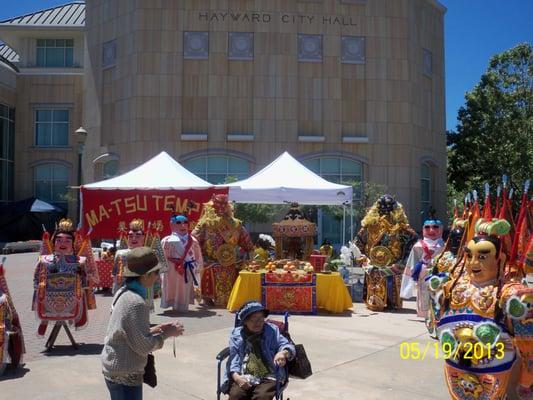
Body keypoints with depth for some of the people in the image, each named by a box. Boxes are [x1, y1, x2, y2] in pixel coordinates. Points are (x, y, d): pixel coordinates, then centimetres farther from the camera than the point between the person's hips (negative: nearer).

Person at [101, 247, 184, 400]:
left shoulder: (122, 293, 3)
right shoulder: (136, 303, -25)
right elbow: (143, 346, -21)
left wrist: (155, 329, 4)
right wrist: (166, 334, -9)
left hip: (114, 369, 9)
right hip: (125, 376, -9)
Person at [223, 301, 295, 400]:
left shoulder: (272, 330, 13)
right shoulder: (236, 334, 12)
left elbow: (289, 347, 6)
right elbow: (234, 358, 4)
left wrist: (283, 353, -20)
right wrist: (236, 376, -16)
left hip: (267, 377, 0)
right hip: (244, 377, 1)